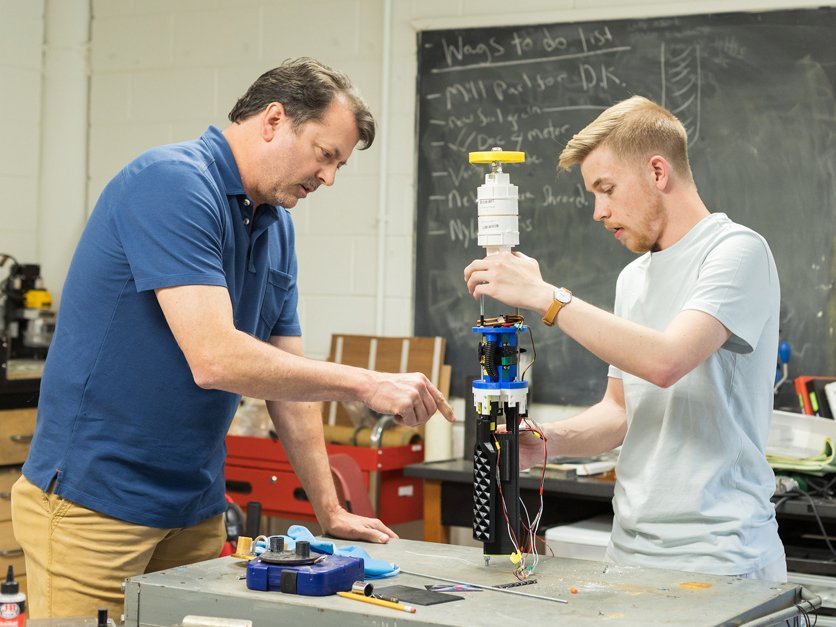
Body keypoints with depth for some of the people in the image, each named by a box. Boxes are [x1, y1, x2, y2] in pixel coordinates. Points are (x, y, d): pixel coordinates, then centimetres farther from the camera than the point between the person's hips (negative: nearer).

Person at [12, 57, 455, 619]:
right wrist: (367, 385, -22)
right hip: (95, 502, -8)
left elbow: (290, 378, 14)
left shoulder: (276, 226, 10)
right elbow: (215, 358, -27)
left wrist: (331, 513, 9)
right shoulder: (170, 183, -17)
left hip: (195, 507, 8)